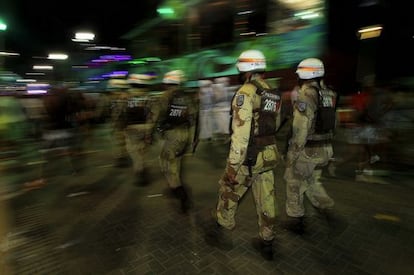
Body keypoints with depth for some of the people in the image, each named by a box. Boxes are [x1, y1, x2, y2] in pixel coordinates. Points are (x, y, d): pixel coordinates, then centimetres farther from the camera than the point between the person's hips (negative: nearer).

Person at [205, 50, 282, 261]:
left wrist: (233, 164, -20)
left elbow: (241, 132, -23)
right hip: (269, 154, 7)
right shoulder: (273, 94, 9)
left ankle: (221, 234, 32)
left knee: (228, 193, 13)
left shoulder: (246, 92, -16)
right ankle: (266, 243, 31)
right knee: (266, 199, 15)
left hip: (248, 156, -7)